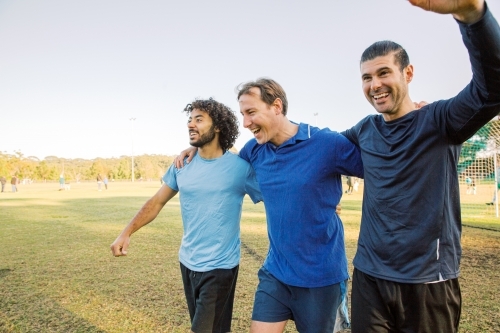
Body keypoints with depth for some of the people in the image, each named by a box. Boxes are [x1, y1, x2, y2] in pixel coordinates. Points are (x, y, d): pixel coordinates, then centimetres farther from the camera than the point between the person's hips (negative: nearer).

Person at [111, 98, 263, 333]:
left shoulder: (240, 167, -15)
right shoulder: (182, 164, -1)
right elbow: (157, 201, 6)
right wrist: (127, 233, 0)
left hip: (219, 266, -5)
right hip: (187, 262, 5)